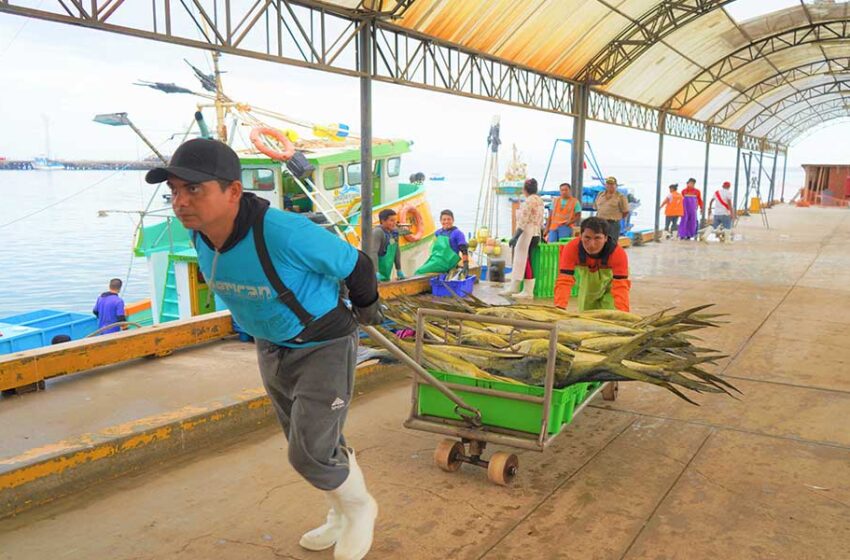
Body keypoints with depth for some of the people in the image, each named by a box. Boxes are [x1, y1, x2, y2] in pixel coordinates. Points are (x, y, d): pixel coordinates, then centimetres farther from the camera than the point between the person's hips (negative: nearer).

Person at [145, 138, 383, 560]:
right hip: (271, 348, 7)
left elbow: (355, 265, -20)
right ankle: (341, 517, 44)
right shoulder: (201, 235, -12)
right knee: (307, 443, 19)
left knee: (310, 454, -6)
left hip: (325, 349, -7)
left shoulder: (285, 233, -36)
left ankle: (360, 508, 26)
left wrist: (366, 308, -1)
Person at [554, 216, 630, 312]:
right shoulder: (571, 248, -35)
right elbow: (564, 281, -39)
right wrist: (560, 309, -53)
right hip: (586, 288, 2)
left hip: (609, 287, -2)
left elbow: (620, 286, -40)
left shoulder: (618, 253, -36)